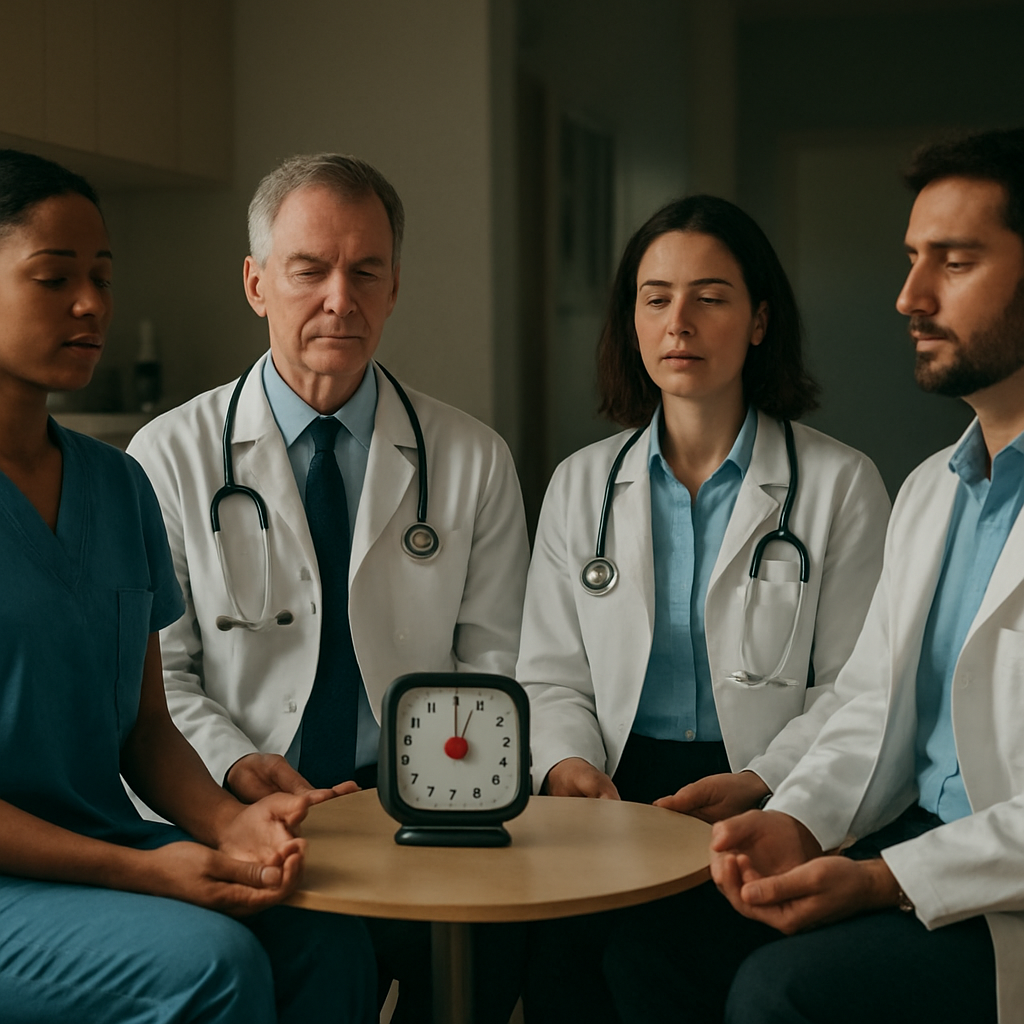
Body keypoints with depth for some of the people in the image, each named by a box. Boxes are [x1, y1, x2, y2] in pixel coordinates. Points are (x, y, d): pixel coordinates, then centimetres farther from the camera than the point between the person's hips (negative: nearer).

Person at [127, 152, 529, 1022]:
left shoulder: (475, 460, 8)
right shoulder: (170, 456, 5)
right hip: (235, 818, -1)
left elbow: (494, 666, 8)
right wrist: (232, 762, -15)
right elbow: (157, 673, 4)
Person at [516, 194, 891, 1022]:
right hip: (614, 796, 2)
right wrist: (567, 761, -8)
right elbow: (551, 674, 12)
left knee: (644, 954, -29)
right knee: (556, 940, -28)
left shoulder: (842, 484, 4)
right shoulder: (580, 484, 15)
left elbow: (855, 690, 0)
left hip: (769, 806, -2)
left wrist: (758, 784, -16)